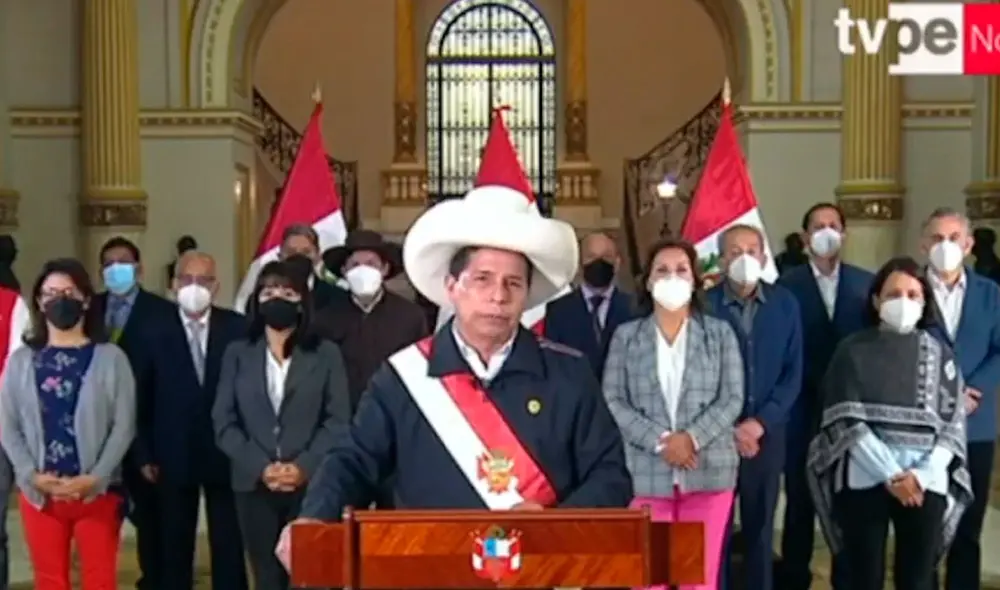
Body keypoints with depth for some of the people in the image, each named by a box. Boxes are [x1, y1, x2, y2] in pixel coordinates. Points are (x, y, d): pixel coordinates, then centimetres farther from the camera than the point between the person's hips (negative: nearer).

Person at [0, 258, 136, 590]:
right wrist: (32, 476, -9)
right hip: (39, 493, 2)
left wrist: (94, 478, -13)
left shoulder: (110, 358, -1)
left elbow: (123, 426, -4)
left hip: (98, 491, -2)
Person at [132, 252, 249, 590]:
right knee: (174, 547, 11)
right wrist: (144, 455, -1)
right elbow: (142, 399, 2)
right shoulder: (154, 331, 1)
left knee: (229, 546, 8)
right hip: (173, 456, 1)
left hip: (226, 454, 0)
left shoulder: (237, 329, -1)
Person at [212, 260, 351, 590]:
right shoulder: (238, 354, 9)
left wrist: (304, 467, -13)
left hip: (312, 484, -1)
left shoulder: (326, 354, 6)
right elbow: (224, 422, 3)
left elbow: (338, 421, -1)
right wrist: (260, 467, -10)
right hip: (255, 485, 1)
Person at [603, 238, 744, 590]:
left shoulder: (720, 333, 7)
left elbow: (732, 399, 0)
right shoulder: (626, 336, 7)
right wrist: (659, 441, -13)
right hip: (647, 471, 0)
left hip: (708, 470, 0)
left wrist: (692, 438, -15)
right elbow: (613, 401, -1)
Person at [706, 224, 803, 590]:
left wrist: (759, 423, -9)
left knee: (760, 528, 11)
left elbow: (793, 374, 1)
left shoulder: (785, 304, 2)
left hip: (767, 435, 2)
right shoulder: (703, 305, -6)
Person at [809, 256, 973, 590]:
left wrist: (921, 475, -11)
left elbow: (953, 423, 4)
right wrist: (890, 475, -13)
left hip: (927, 482, 2)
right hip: (865, 478, -1)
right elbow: (846, 420, -4)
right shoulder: (854, 350, 3)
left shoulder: (939, 353, 9)